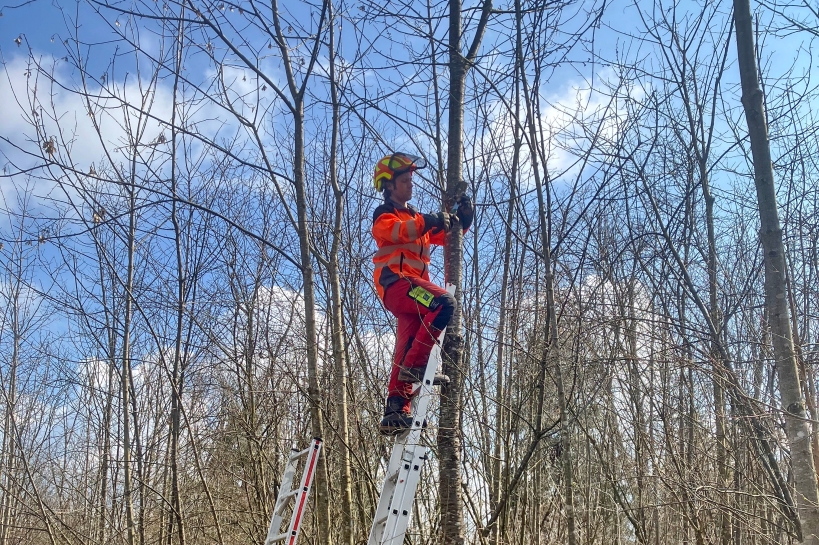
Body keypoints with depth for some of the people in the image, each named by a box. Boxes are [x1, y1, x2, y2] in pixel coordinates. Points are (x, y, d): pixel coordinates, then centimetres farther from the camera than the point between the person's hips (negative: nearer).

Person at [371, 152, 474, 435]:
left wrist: (462, 220, 8)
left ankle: (395, 410, 0)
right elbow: (389, 231, -18)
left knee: (407, 346, 1)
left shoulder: (415, 219, 32)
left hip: (413, 284, 8)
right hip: (395, 281, -8)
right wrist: (425, 222, -30)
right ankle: (416, 365, -28)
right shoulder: (384, 214, 6)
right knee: (443, 303, -29)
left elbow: (444, 237, 27)